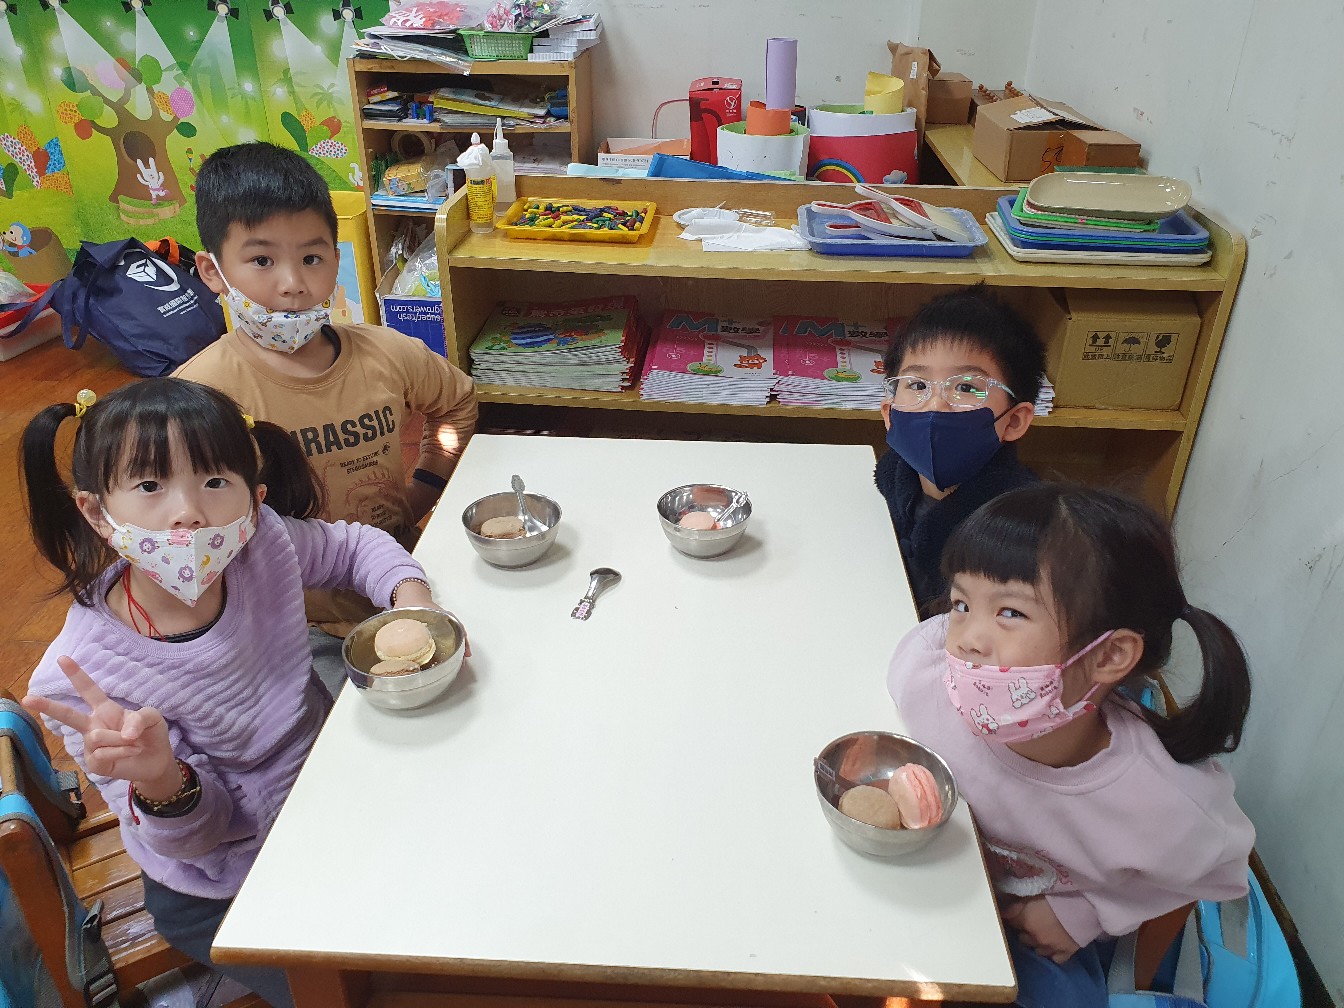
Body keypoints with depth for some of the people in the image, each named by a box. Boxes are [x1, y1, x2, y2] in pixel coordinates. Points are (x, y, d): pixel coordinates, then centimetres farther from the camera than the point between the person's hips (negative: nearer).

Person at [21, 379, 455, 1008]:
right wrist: (160, 781, -42)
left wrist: (411, 594, -20)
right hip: (227, 892, -4)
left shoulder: (261, 542, -22)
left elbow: (355, 546, 1)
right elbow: (194, 838, -20)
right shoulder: (82, 679, -30)